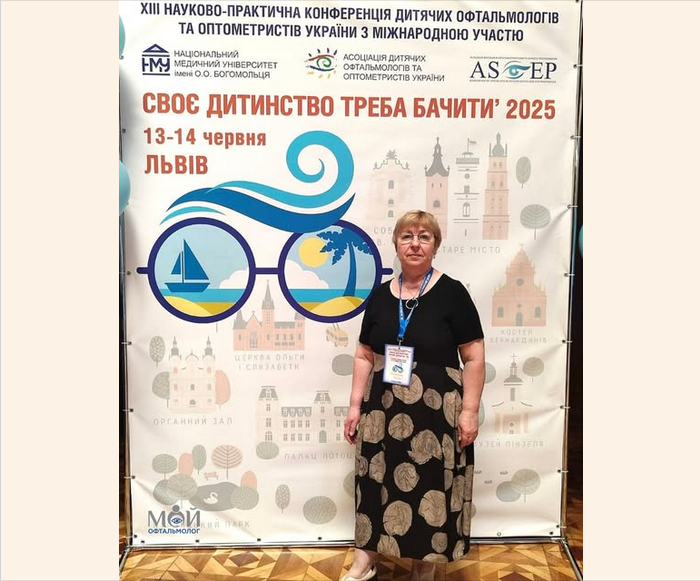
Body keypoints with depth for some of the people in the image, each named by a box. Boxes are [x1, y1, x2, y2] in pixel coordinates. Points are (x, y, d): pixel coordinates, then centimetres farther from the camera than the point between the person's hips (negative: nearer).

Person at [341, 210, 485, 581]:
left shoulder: (452, 293, -7)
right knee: (376, 480, 10)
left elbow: (474, 357, -7)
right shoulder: (380, 295, 5)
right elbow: (364, 356, 9)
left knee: (432, 488, 6)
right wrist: (355, 405, 6)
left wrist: (470, 411, -10)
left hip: (436, 411, -3)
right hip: (383, 408, 4)